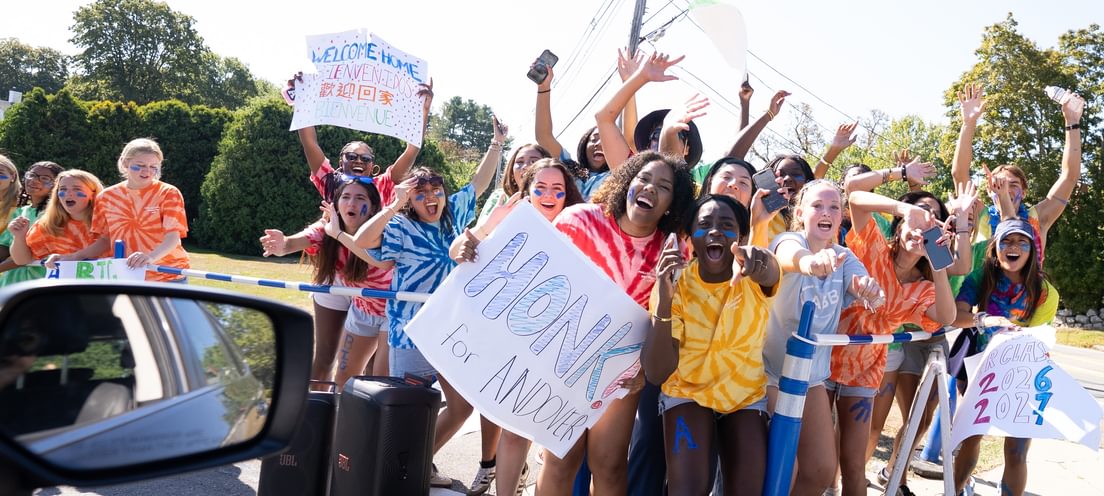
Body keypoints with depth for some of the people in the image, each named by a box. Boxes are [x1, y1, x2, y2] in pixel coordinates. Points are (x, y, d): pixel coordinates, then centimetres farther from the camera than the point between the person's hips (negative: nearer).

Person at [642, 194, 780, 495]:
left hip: (745, 393, 1)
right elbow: (657, 374, -25)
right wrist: (663, 305, -40)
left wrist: (762, 261, -70)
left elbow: (771, 272, -45)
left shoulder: (753, 277, -17)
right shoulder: (675, 285, -16)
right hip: (688, 391, -1)